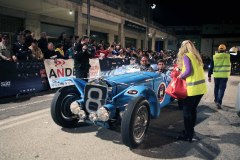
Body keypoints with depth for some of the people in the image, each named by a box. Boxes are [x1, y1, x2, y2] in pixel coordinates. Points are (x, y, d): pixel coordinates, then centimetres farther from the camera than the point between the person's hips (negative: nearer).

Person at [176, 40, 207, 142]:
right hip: (201, 87, 8)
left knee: (186, 111, 2)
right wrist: (183, 75, 14)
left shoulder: (186, 56, -7)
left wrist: (180, 76, -2)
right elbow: (197, 71, 14)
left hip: (193, 88, -8)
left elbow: (188, 71, -19)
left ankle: (188, 136, 7)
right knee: (192, 109, 18)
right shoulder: (196, 56, 15)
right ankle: (190, 131, 30)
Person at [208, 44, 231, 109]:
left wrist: (209, 76, 5)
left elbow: (211, 67, 2)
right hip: (224, 75, -2)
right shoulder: (228, 56, -2)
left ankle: (216, 100, 32)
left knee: (216, 88, 19)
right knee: (222, 88, 0)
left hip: (216, 75, 2)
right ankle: (219, 102, -10)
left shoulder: (214, 56, 1)